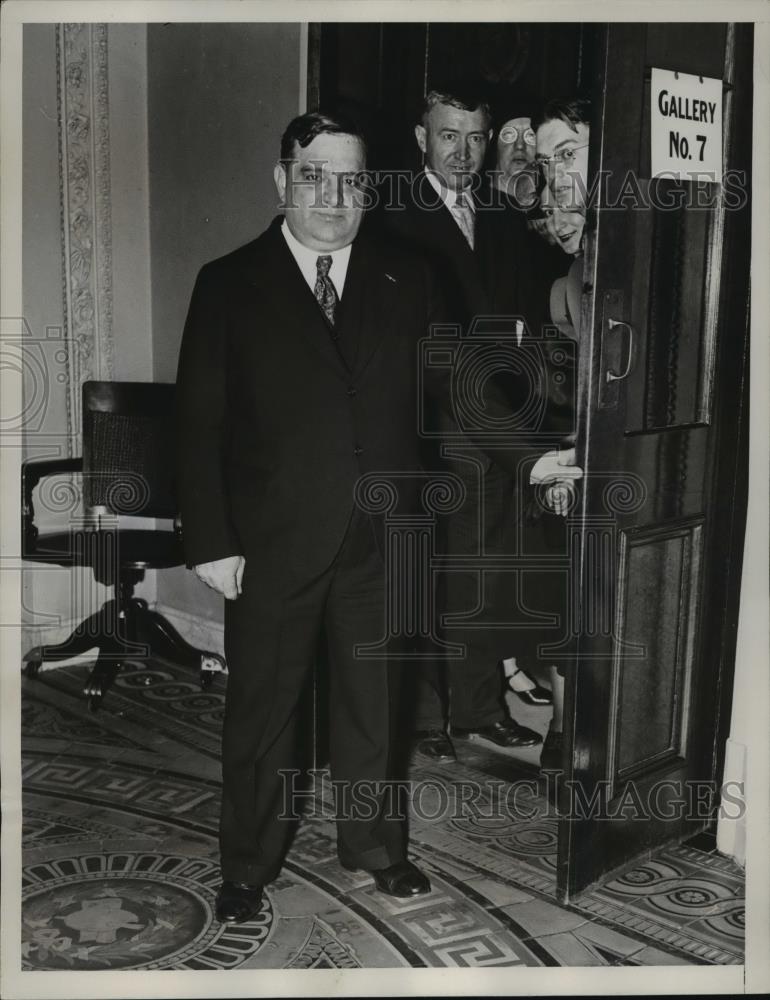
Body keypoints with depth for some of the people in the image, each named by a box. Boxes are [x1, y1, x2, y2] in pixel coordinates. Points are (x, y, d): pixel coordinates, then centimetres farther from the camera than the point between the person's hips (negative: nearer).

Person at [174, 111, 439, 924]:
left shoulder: (406, 281, 5)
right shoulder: (229, 284, -2)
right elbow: (198, 423, -4)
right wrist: (210, 543, -9)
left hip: (382, 541, 2)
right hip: (272, 545, -2)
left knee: (373, 701, 16)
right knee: (260, 711, 11)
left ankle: (373, 845, 37)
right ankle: (247, 868, 30)